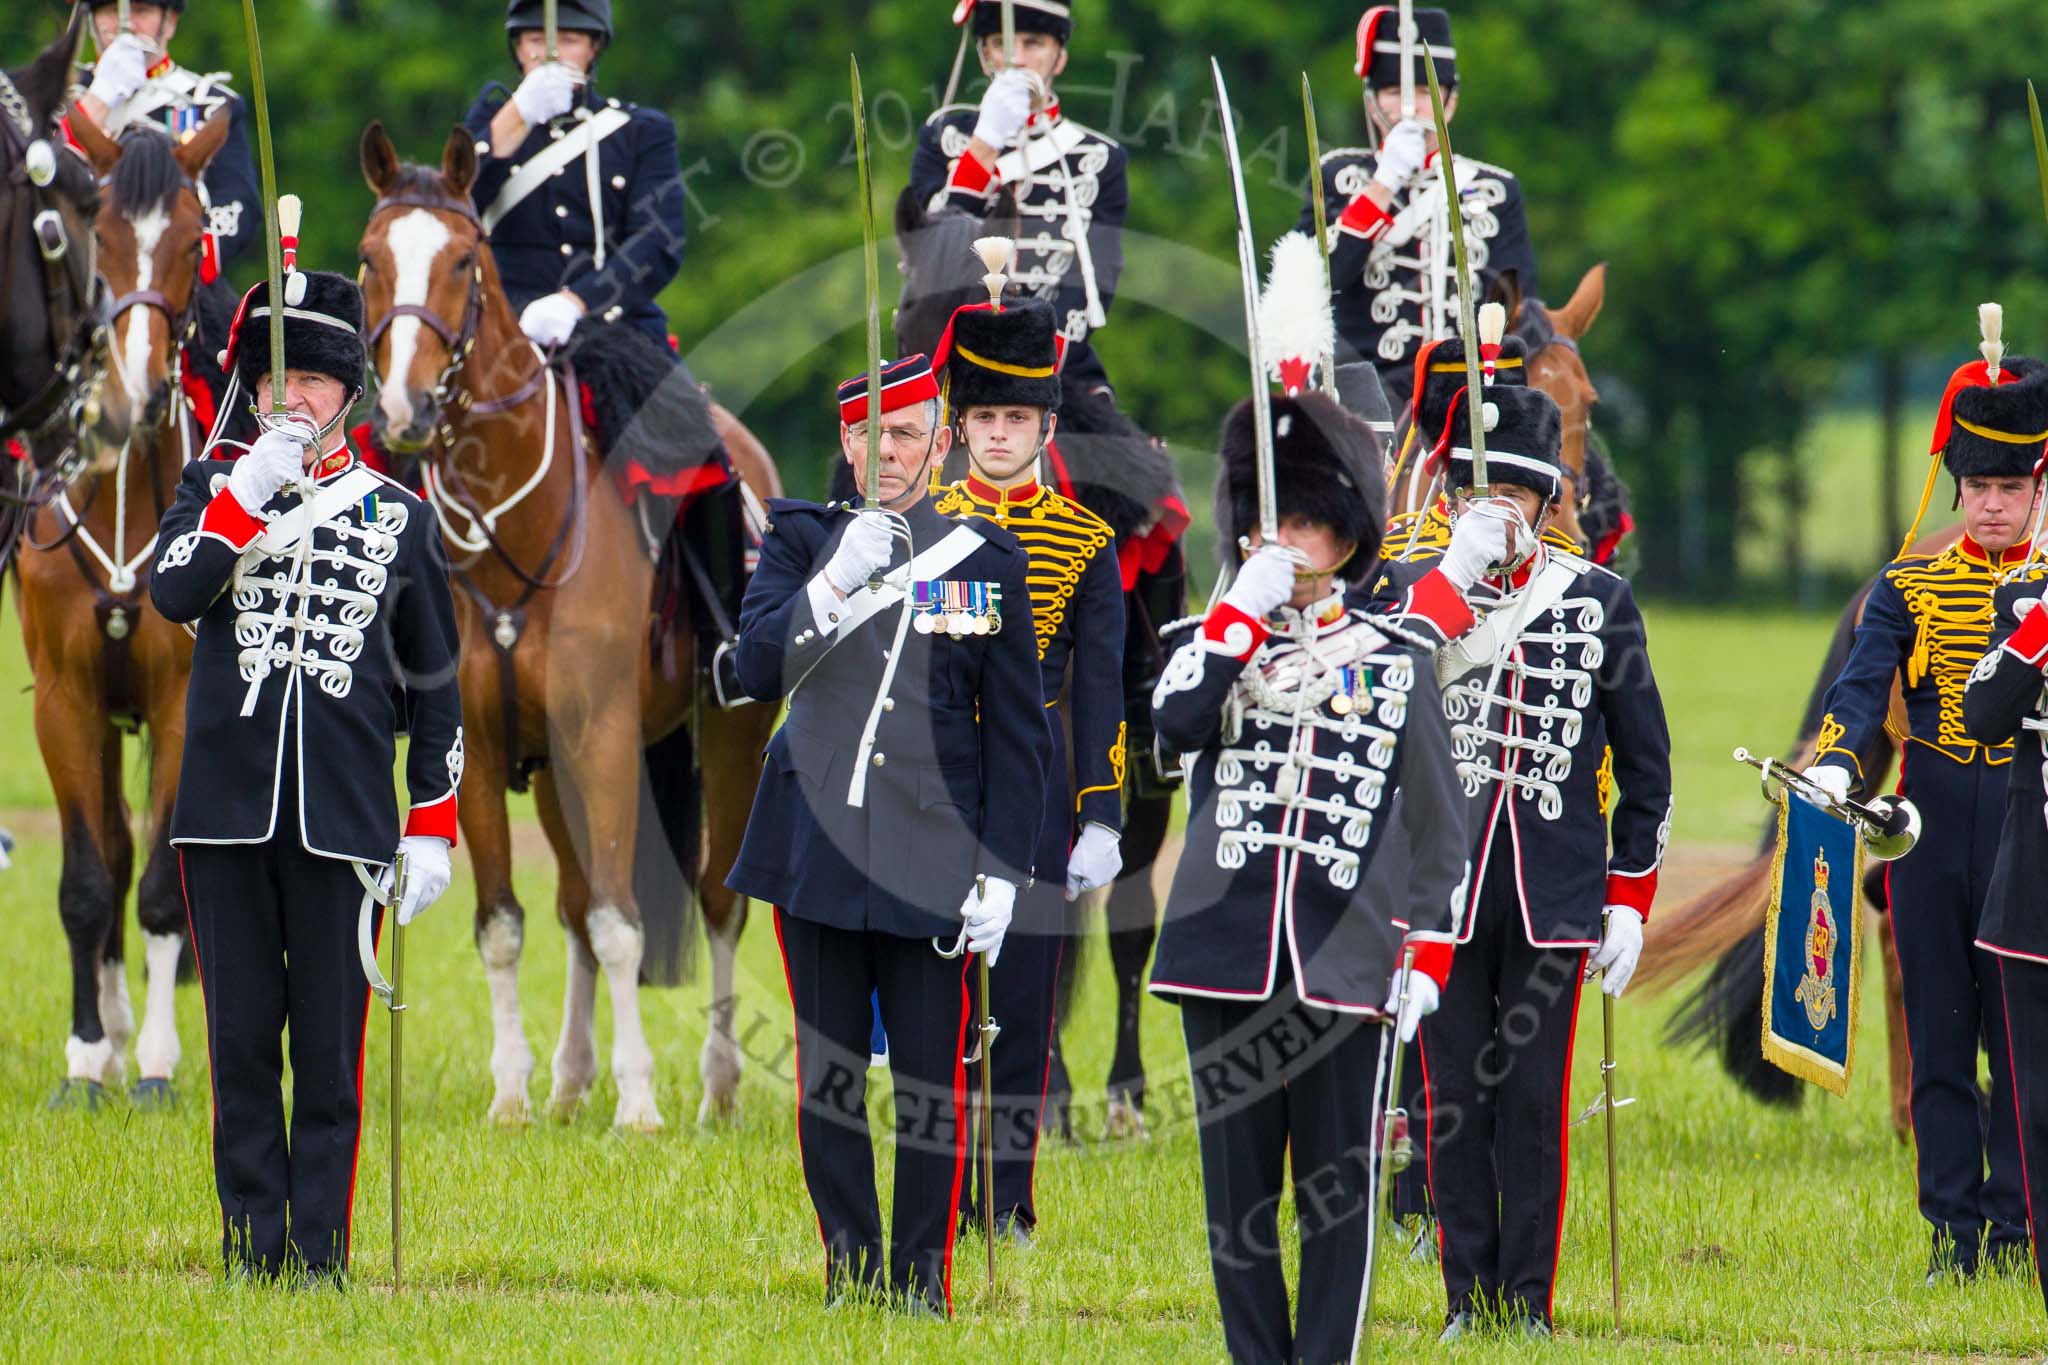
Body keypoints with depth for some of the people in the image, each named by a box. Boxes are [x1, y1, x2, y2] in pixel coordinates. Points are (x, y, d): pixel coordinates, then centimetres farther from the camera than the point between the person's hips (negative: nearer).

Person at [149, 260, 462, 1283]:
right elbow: (171, 593, -9)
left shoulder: (396, 518, 10)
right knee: (242, 1040, 3)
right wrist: (251, 493, -16)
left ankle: (321, 1257, 3)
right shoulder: (217, 489, 10)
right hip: (228, 807, 1)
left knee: (329, 1048, -1)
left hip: (342, 817, -1)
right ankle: (252, 1251, 8)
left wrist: (433, 827, 6)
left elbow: (434, 687, 12)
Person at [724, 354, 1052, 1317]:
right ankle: (849, 1275, 12)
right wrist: (838, 582, -23)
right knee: (827, 1076, 4)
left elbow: (1017, 733, 6)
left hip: (931, 866, -1)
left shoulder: (987, 560, 5)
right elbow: (758, 668, -8)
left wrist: (1002, 872, -1)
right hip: (817, 857, 1)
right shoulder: (802, 541, 6)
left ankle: (923, 1279, 7)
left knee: (931, 1083, -1)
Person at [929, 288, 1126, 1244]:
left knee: (1023, 993, 1)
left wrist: (1102, 817, -2)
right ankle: (938, 1193, 9)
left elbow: (1102, 690, 4)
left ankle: (1006, 1200, 7)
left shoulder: (1085, 541, 4)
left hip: (1035, 790, -1)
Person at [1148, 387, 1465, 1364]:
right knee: (1237, 1180, 4)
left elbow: (1437, 818, 9)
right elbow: (1175, 723, -13)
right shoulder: (1214, 640, 9)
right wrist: (1244, 612, -15)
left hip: (1347, 960, -1)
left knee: (1339, 1184, 1)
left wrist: (1427, 953, 2)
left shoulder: (1396, 660, 8)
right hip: (1227, 953, 1)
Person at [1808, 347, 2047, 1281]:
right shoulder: (1912, 588, 6)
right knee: (1939, 1037, 4)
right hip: (1930, 842, 1)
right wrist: (1834, 764, -26)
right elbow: (1865, 682, -8)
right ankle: (1955, 1229, 10)